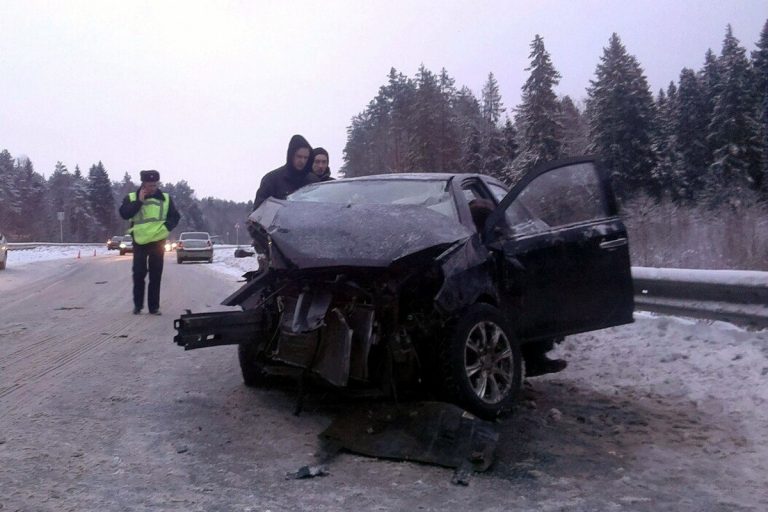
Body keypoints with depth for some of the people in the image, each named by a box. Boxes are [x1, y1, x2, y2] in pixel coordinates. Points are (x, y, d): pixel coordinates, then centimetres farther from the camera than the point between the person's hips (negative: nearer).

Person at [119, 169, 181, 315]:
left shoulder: (165, 198, 5)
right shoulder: (131, 198, 1)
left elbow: (175, 216, 8)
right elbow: (124, 214, -13)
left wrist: (166, 227, -8)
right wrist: (139, 201, -16)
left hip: (158, 241, 1)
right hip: (139, 242, -1)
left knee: (156, 276, 3)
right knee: (138, 274, 0)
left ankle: (154, 306, 8)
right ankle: (138, 305, 14)